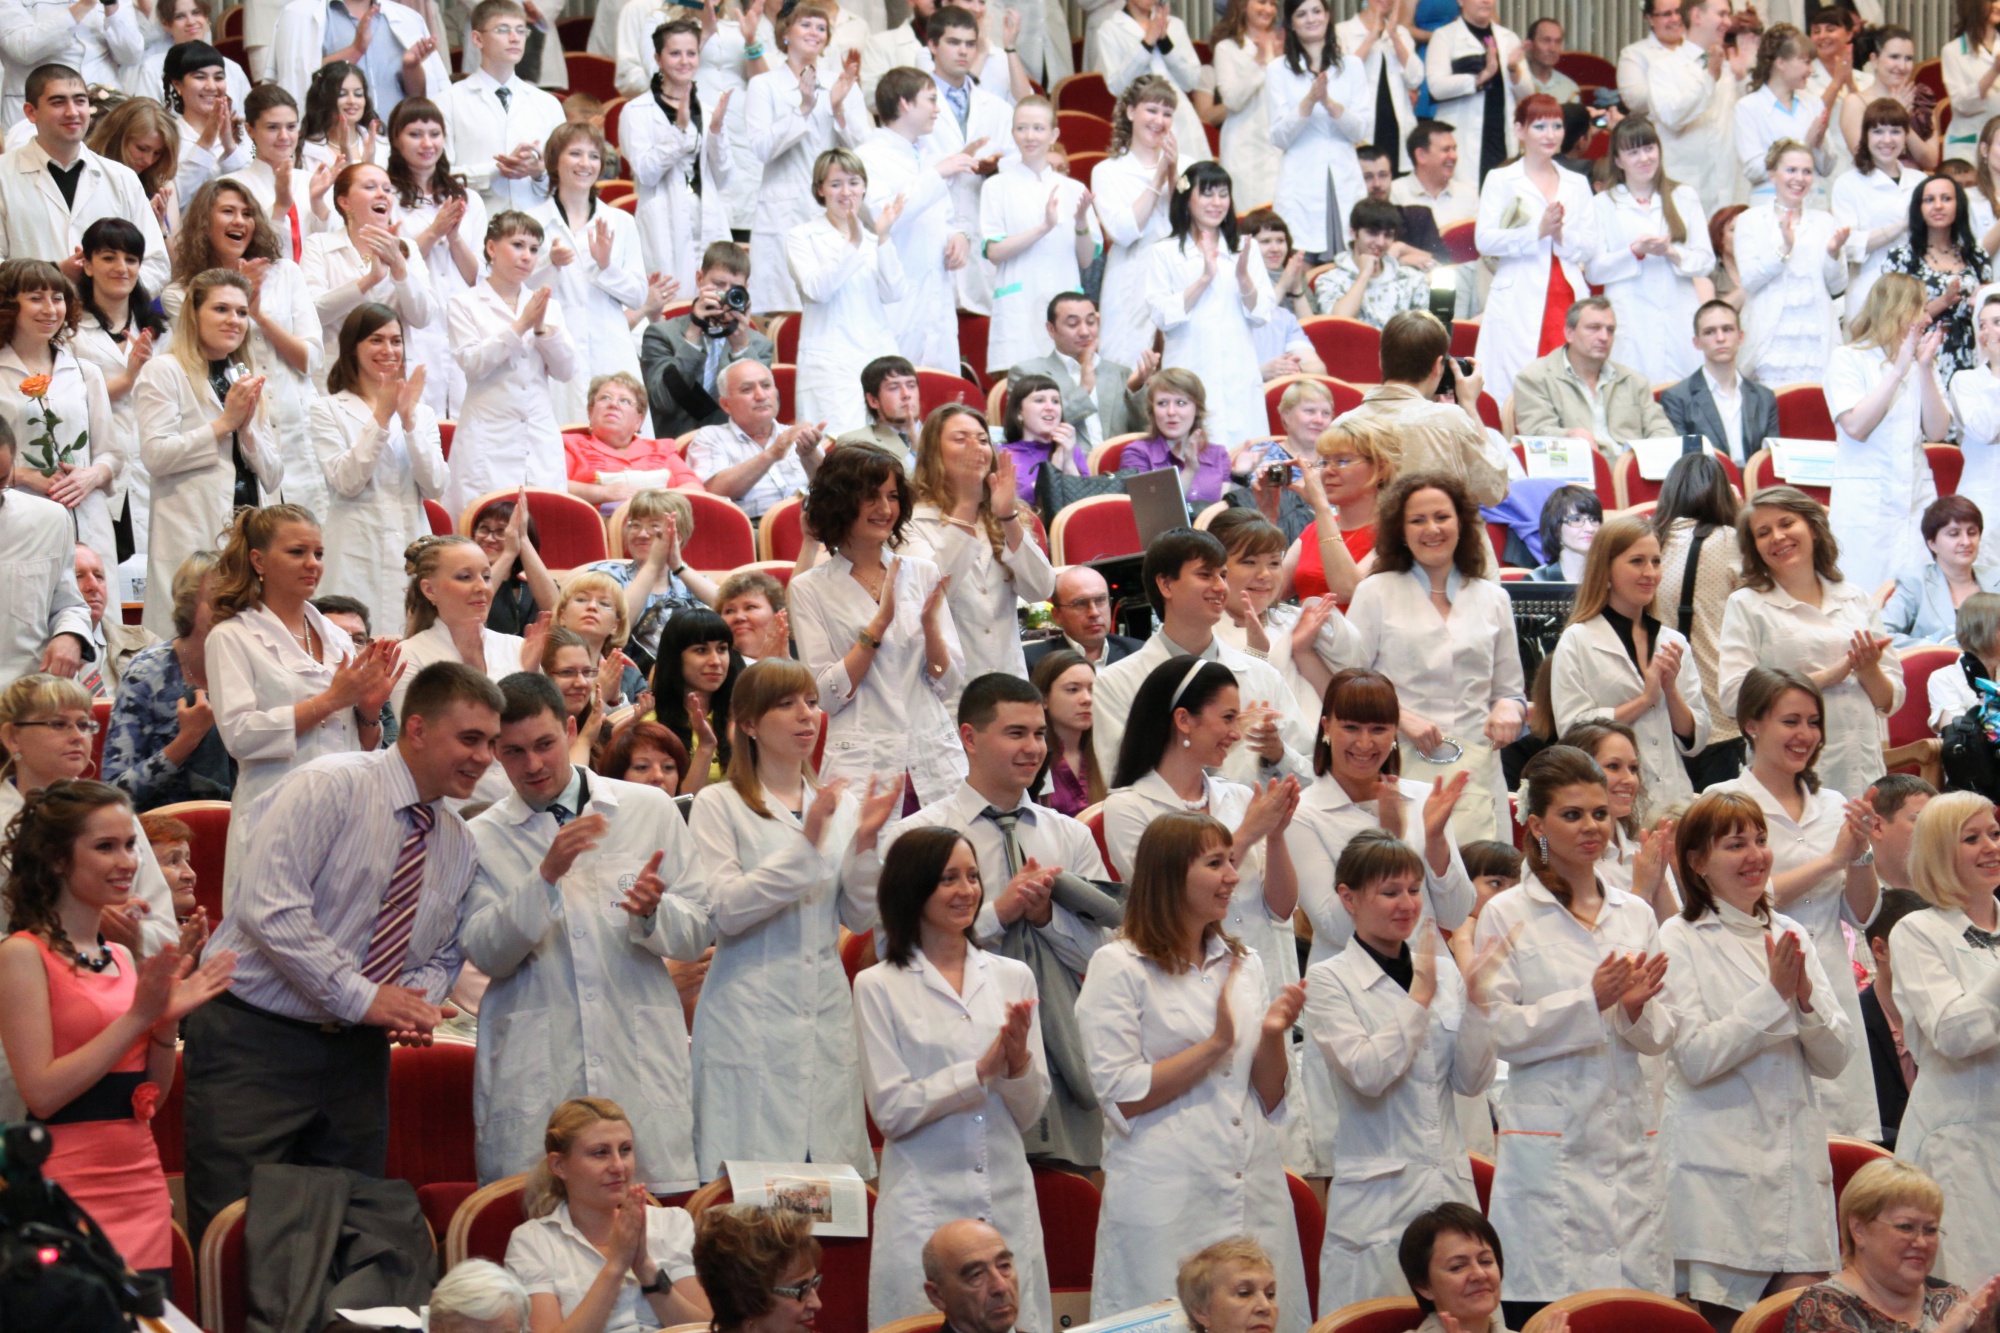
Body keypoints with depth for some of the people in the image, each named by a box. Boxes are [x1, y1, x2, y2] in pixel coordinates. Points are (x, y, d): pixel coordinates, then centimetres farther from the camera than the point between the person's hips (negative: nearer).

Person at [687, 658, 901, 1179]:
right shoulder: (719, 805, 0)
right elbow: (723, 910, -11)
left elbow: (860, 918, 9)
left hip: (827, 1017, 4)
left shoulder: (842, 804, 12)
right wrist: (807, 844, -16)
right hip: (751, 1024, -4)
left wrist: (865, 839, -7)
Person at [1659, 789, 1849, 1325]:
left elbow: (1834, 1059, 10)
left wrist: (1806, 1000, -9)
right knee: (1714, 1314, -5)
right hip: (1717, 1167, -5)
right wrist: (1774, 994, -14)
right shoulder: (1681, 939, -2)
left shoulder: (1791, 935, 13)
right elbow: (1695, 1059, -13)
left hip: (1796, 1160, 5)